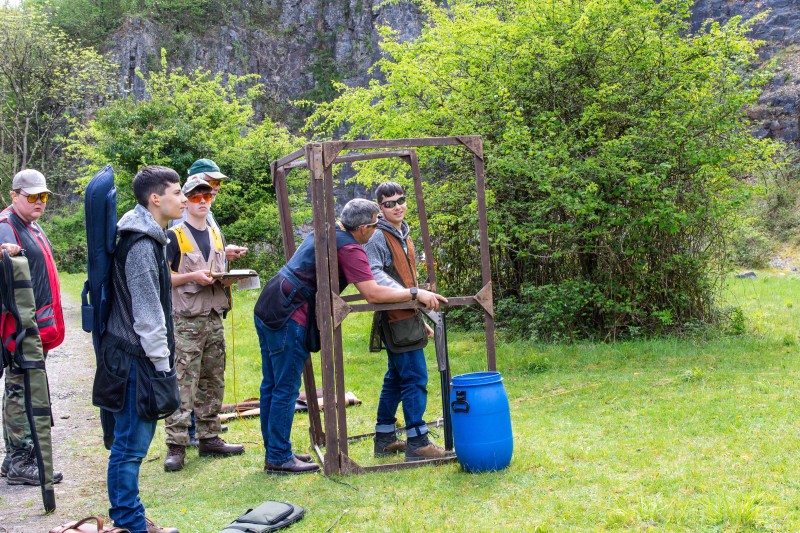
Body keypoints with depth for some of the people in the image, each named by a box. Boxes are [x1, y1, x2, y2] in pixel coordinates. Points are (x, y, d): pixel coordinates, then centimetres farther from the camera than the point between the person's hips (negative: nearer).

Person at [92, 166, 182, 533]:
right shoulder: (141, 245, -17)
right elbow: (146, 313, -18)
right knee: (131, 444, -3)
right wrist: (161, 363, -15)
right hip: (135, 358, -10)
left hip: (136, 354, 10)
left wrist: (162, 358, 21)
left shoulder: (148, 237, 14)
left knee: (134, 440, 16)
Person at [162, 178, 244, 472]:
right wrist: (193, 277, -18)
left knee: (213, 382, 11)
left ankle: (209, 437, 20)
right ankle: (176, 446, -7)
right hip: (186, 320, -7)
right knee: (182, 383, -9)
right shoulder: (174, 236, -3)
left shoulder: (216, 236, 17)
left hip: (214, 318, 7)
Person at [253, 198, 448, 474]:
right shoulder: (349, 248, -14)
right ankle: (279, 458, 3)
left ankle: (274, 451, 24)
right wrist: (415, 294, -14)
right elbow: (373, 294, -22)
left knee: (272, 386, 14)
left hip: (267, 309, 10)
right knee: (286, 390, -3)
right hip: (288, 319, -10)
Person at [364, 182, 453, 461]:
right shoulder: (378, 237, -12)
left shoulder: (403, 236, 18)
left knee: (396, 379, 14)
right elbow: (374, 274, -28)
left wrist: (420, 320, 23)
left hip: (405, 317, 10)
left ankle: (385, 439, 23)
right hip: (395, 319, -10)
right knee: (415, 379, -10)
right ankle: (418, 443, -6)